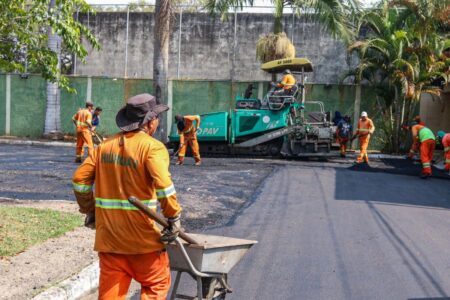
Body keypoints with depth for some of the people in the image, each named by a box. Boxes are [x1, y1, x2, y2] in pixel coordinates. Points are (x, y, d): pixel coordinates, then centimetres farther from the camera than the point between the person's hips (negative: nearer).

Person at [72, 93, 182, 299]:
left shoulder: (105, 145, 8)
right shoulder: (152, 147, -11)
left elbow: (80, 180, 8)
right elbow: (163, 185, -23)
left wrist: (89, 210, 19)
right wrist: (174, 218, -14)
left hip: (108, 234, 5)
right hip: (142, 236, -5)